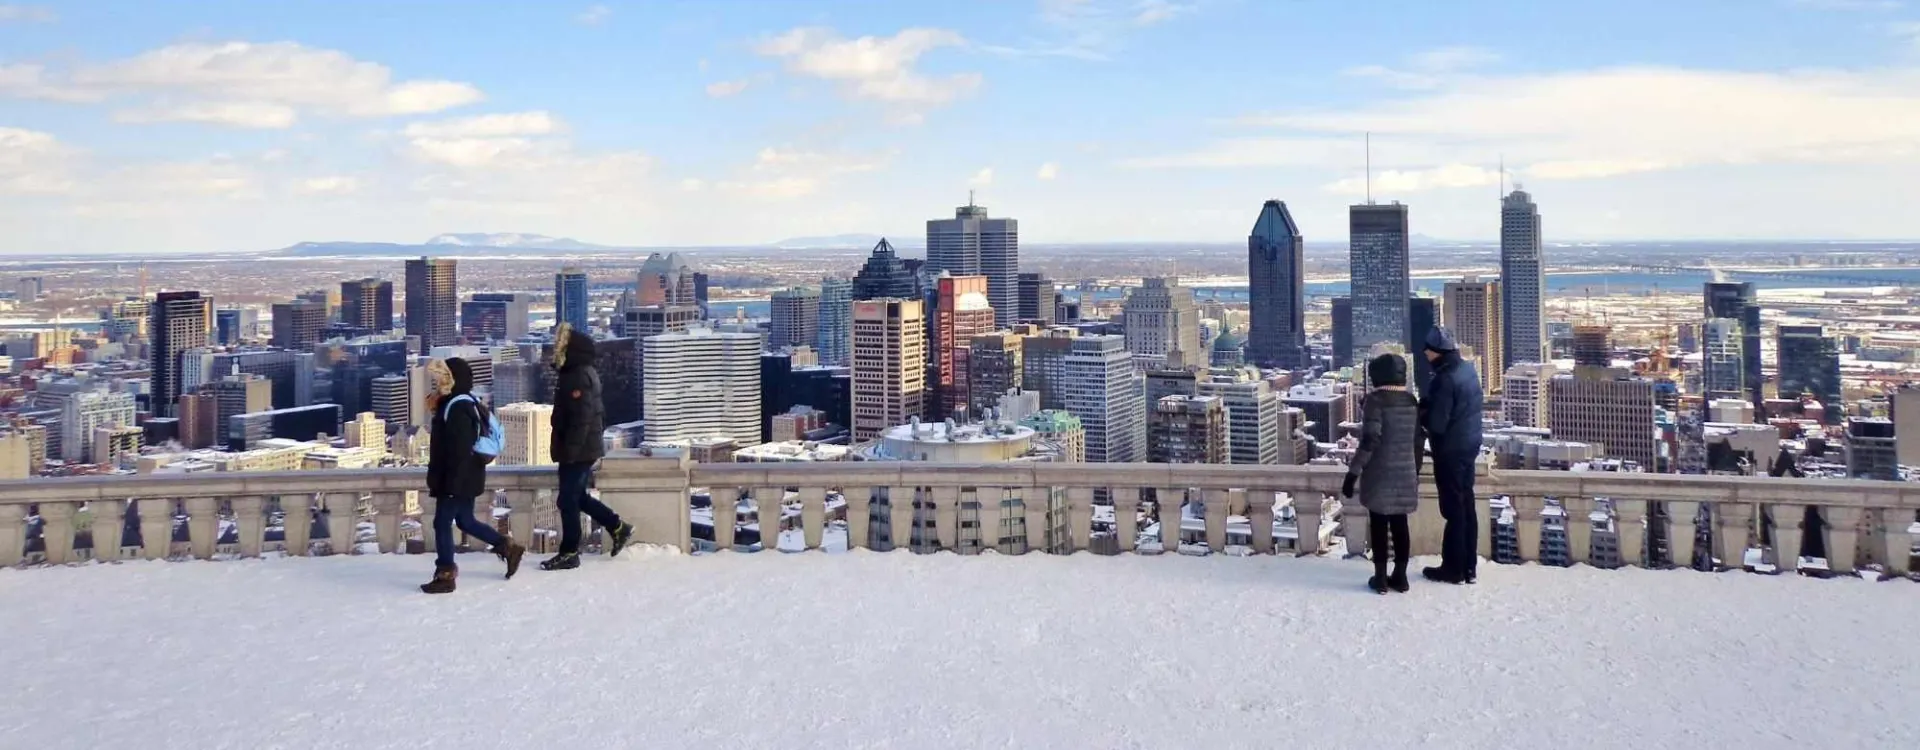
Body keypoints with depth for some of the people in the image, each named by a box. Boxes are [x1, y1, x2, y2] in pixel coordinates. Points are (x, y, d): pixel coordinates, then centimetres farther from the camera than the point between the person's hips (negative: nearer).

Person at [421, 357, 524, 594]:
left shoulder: (457, 408, -20)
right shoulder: (462, 403, 13)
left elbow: (460, 450, -25)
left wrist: (451, 482, -25)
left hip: (459, 479, -10)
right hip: (466, 477, 10)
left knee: (442, 523, -2)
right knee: (465, 521, 19)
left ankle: (445, 575, 5)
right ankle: (508, 547, 24)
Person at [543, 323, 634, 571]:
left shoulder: (578, 377, -18)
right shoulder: (582, 373, 14)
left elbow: (580, 418, -24)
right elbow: (598, 413, 20)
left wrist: (570, 449, -23)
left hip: (578, 451, -10)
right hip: (585, 448, 10)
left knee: (567, 500, -3)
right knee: (577, 497, 18)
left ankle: (569, 553, 4)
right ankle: (618, 527, 23)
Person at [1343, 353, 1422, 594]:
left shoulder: (1376, 400, -13)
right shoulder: (1411, 401, 6)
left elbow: (1370, 440, -20)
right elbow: (1417, 441, 11)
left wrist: (1353, 472, -16)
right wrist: (1416, 472, 21)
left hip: (1380, 473, -5)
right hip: (1405, 473, 5)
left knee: (1378, 525, 3)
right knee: (1400, 524, 12)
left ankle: (1381, 578, 7)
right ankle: (1400, 576, 16)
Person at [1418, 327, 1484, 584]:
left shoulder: (1445, 379, -24)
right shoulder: (1468, 368, 5)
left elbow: (1436, 423, -25)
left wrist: (1420, 413, -5)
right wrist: (1428, 406, 5)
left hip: (1450, 451, -9)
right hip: (1469, 445, 9)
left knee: (1453, 508, 0)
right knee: (1466, 505, 14)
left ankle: (1454, 568, 8)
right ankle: (1469, 566, 20)